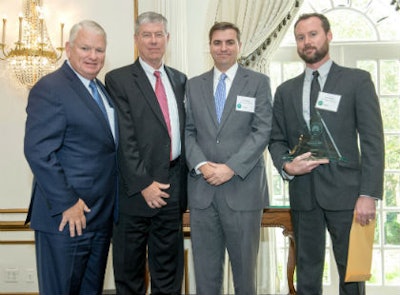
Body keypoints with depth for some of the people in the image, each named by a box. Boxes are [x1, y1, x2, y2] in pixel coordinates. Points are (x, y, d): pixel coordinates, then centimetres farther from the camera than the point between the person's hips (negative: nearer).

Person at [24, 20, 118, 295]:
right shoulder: (49, 89, -13)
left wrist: (111, 206, 9)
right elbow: (38, 152, -20)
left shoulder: (101, 89, 14)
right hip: (68, 216, -8)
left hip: (101, 216, 8)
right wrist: (66, 204, -20)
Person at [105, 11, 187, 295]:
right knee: (129, 269, 12)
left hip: (172, 186, 4)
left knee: (169, 266, 15)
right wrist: (143, 183, -15)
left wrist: (184, 178, 6)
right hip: (136, 188, -4)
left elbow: (184, 129, 13)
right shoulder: (118, 79, -3)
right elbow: (124, 138, -10)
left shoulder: (180, 79, 12)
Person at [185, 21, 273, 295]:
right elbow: (188, 131, 8)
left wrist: (231, 167, -14)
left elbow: (262, 131, -5)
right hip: (202, 188, 3)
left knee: (244, 264, 9)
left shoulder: (259, 82, 4)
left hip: (243, 188, -2)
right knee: (205, 267, 9)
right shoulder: (194, 85, 13)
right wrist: (201, 165, -10)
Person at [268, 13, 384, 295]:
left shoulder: (357, 80, 1)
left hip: (344, 191, -3)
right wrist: (286, 165, -9)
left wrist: (369, 194, -12)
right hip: (303, 193, 3)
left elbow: (372, 140, -4)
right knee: (307, 271, 12)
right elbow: (277, 139, 13)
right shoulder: (285, 91, 12)